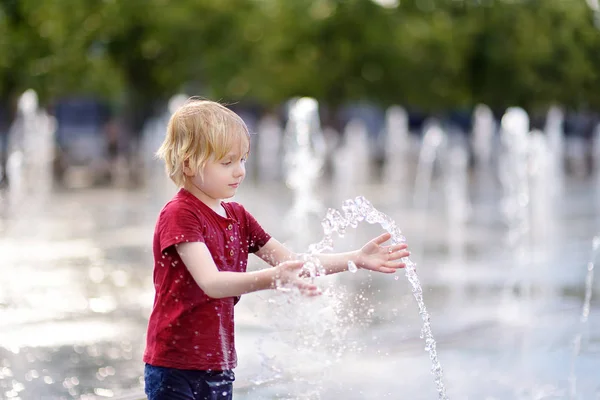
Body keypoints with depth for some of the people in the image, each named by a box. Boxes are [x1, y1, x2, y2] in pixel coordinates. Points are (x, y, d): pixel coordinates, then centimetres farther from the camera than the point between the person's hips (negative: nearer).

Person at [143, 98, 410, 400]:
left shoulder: (237, 217, 11)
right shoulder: (179, 215, -15)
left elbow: (293, 262, 12)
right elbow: (210, 282, -28)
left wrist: (357, 259, 2)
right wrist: (271, 279, -43)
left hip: (218, 367, 8)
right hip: (175, 369, -8)